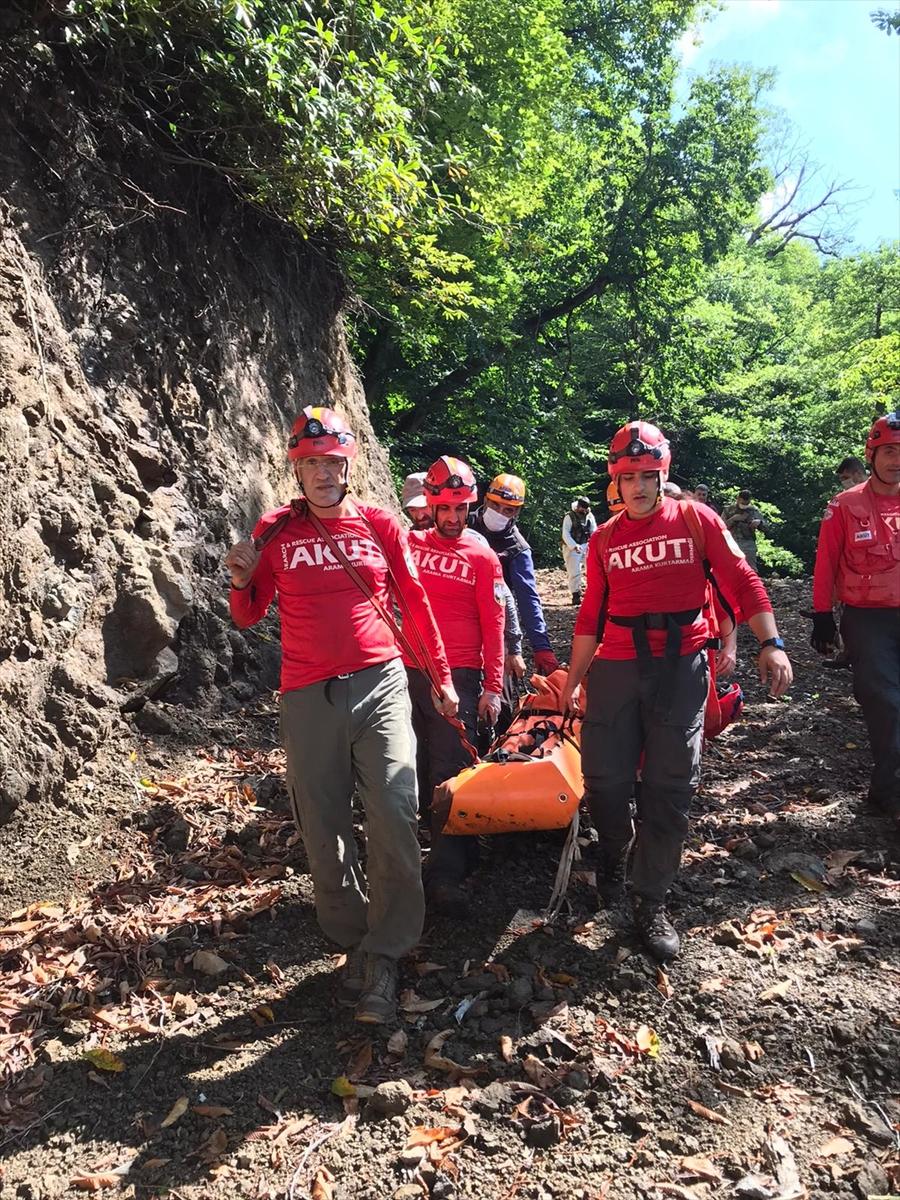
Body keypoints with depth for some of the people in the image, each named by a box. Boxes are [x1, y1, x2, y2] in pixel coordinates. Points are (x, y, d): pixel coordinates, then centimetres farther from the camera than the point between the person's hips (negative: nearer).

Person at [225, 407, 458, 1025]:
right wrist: (241, 579, -9)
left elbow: (415, 602, 13)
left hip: (379, 685, 0)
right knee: (324, 829, 7)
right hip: (308, 697, 1)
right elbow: (249, 615, 12)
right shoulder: (275, 530, 6)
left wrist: (442, 674, 14)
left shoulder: (381, 524, 6)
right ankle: (354, 943, 26)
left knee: (395, 818, -10)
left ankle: (384, 955, 5)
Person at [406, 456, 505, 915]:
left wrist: (493, 687, -6)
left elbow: (494, 626, -1)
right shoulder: (409, 545, 8)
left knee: (450, 774, -3)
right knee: (414, 772, 10)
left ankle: (445, 874, 3)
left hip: (458, 677, -3)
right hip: (408, 672, 3)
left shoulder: (481, 556, 1)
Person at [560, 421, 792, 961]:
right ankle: (614, 855, 34)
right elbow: (591, 616, 12)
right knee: (605, 778, 2)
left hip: (681, 667, -2)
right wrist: (572, 680, 11)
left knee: (670, 786, 2)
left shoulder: (696, 519, 3)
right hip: (616, 668, 2)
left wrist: (771, 644, -11)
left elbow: (742, 581, -1)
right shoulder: (604, 539, 9)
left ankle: (652, 901, 17)